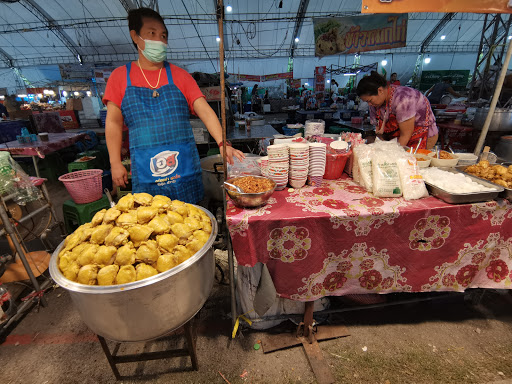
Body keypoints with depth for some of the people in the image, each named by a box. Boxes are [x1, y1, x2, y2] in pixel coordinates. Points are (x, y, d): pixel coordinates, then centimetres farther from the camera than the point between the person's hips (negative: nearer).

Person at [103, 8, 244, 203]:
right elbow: (114, 122, 7)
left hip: (185, 168, 1)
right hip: (145, 172, 0)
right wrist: (115, 164, 1)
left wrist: (222, 143, -18)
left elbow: (205, 112, -4)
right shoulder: (120, 76, 7)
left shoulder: (180, 76, 6)